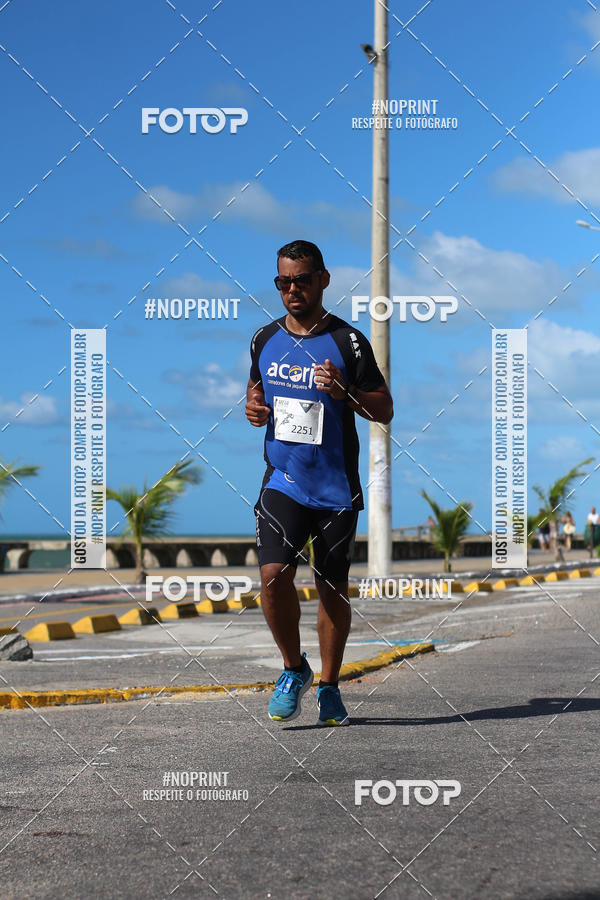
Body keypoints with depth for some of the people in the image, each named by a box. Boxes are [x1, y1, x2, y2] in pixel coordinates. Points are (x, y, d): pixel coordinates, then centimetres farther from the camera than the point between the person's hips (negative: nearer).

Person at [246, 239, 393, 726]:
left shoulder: (348, 342, -4)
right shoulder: (265, 339, 7)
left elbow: (385, 411, -1)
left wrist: (347, 391, -20)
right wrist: (253, 407, 1)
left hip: (336, 487, -2)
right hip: (283, 481, 2)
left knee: (334, 587, 6)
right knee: (274, 575, -15)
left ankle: (329, 686, 22)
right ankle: (294, 668, 8)